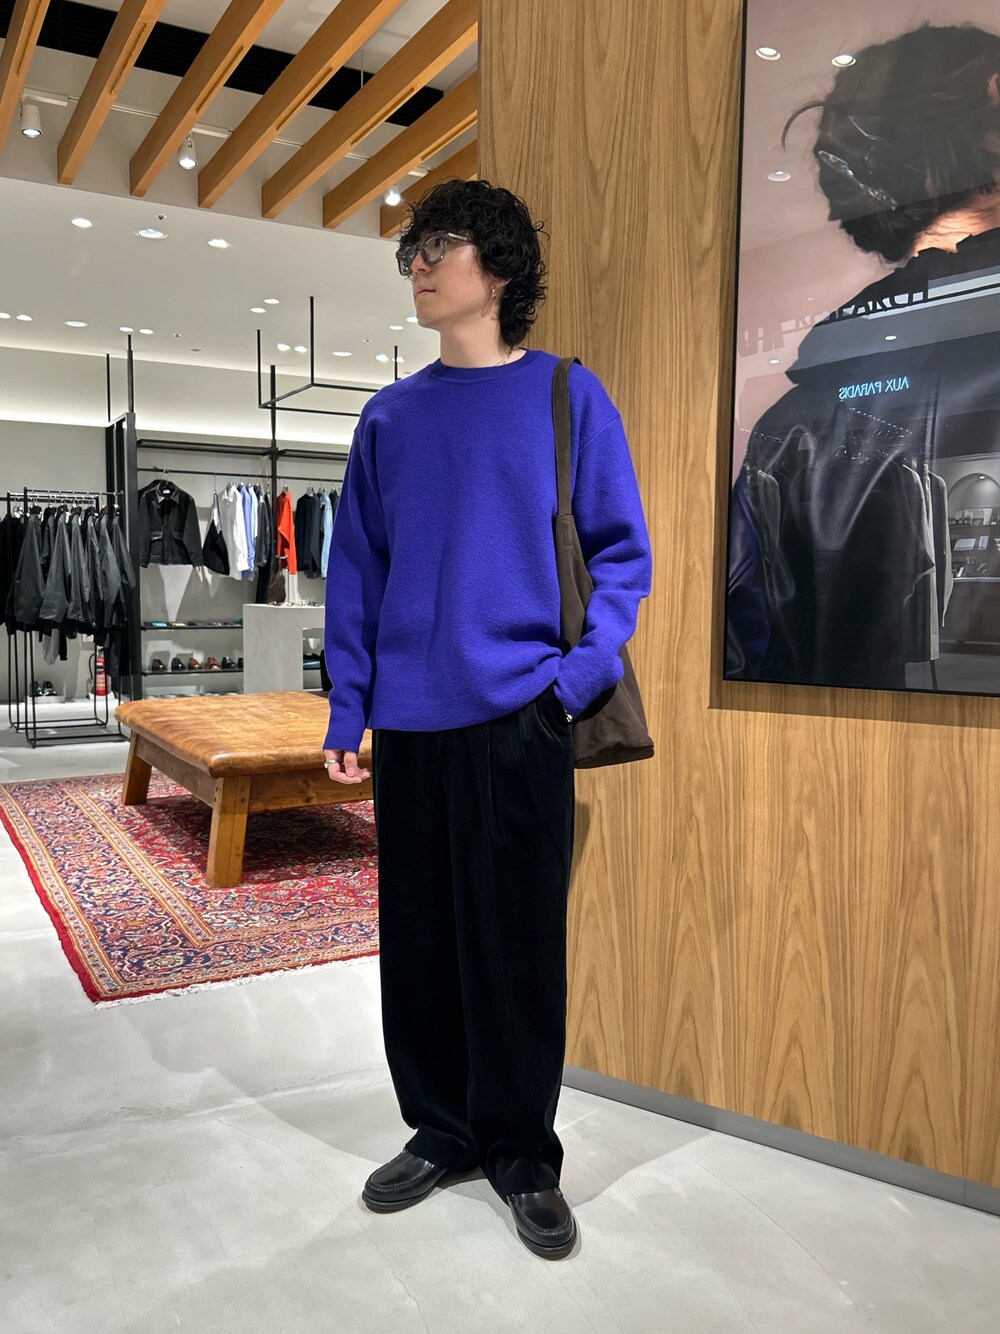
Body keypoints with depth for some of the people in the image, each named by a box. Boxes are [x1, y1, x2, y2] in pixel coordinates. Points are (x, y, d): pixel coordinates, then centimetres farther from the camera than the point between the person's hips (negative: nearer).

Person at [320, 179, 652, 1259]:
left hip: (520, 719, -3)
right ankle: (440, 1129, 32)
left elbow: (621, 552, 0)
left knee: (518, 943, 5)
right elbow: (355, 567, 11)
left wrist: (580, 672, -14)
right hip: (408, 722, 4)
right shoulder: (391, 416, 11)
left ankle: (522, 1152, 25)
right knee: (419, 937, 12)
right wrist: (347, 707, 4)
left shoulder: (567, 397, 2)